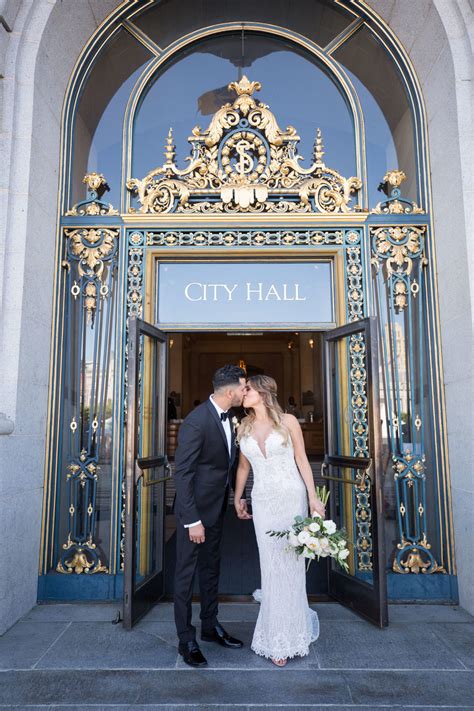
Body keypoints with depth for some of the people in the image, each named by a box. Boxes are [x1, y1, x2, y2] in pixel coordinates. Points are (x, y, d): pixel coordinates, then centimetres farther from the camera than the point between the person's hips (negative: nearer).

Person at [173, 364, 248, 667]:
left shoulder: (227, 416, 0)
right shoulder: (196, 422, -26)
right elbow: (182, 474, -24)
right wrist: (192, 520, -23)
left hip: (217, 508, 8)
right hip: (196, 509, -8)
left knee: (212, 568, 21)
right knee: (187, 573, 8)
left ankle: (211, 626, 39)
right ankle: (186, 640, 24)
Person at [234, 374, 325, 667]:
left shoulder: (288, 421, -4)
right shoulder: (244, 428, 6)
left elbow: (302, 460, 0)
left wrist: (313, 497, -4)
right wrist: (237, 498, 20)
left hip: (291, 497, -2)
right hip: (263, 500, 3)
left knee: (291, 563, 4)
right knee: (271, 565, 5)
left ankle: (287, 636, 23)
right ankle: (279, 636, 22)